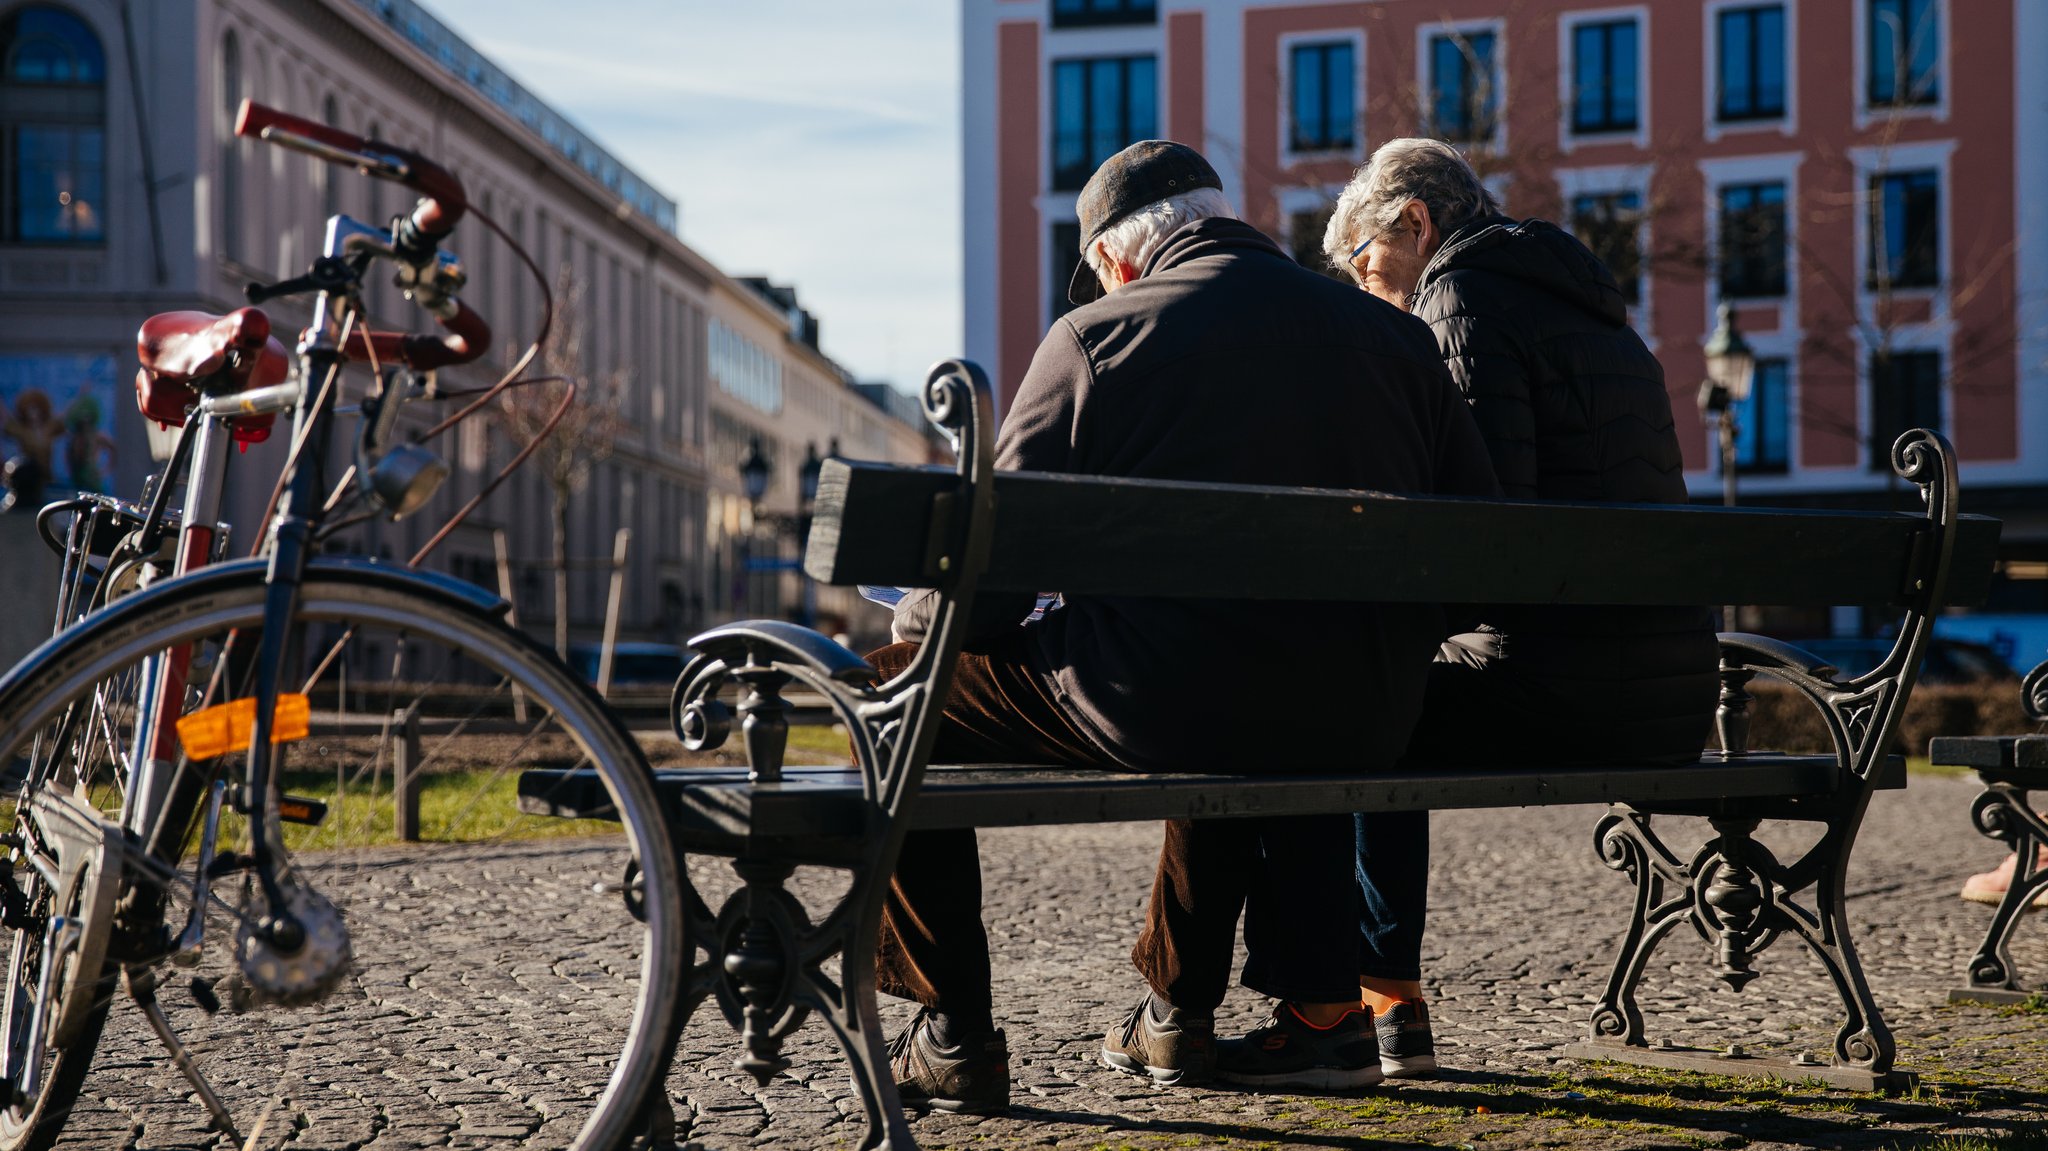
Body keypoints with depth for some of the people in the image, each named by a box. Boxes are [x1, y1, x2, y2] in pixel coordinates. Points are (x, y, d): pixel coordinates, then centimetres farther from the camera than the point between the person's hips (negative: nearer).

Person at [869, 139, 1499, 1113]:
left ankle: (954, 1039, 17)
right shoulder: (1397, 338, 9)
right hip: (1360, 725, 5)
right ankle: (1181, 1007, 43)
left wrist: (910, 629, 17)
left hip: (1157, 706, -5)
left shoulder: (1096, 337, -3)